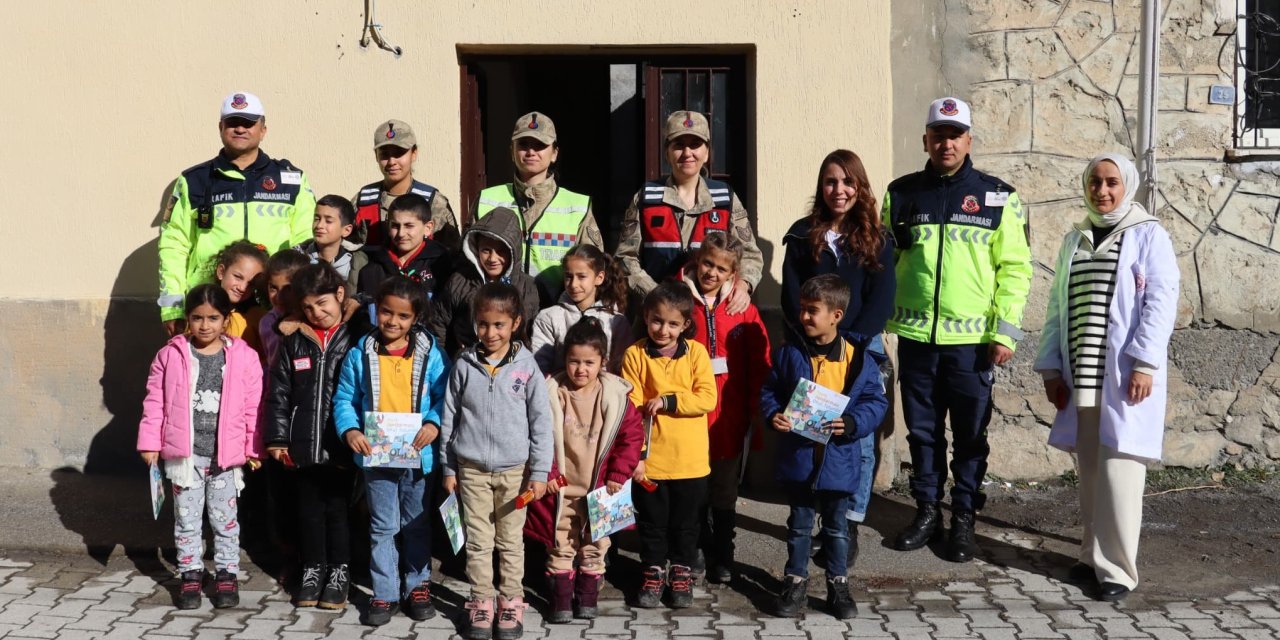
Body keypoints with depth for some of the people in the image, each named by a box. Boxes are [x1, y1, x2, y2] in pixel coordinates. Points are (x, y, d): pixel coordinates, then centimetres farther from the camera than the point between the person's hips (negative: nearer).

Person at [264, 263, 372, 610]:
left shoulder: (358, 335, -5)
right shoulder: (294, 340, 5)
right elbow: (279, 393, 7)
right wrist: (277, 437, 3)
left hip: (341, 444, -3)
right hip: (304, 444, 3)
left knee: (337, 510, 6)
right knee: (309, 510, 13)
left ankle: (339, 572, 20)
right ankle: (313, 569, 27)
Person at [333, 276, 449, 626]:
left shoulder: (430, 352, -6)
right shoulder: (360, 353, -4)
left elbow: (445, 395, -3)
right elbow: (344, 399, 1)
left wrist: (434, 423, -20)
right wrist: (349, 430, -15)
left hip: (418, 455, 0)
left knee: (417, 525, 15)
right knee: (382, 527, 9)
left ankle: (418, 585, 30)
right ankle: (385, 593, 19)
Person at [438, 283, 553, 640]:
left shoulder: (526, 366, -6)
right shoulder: (464, 364, -2)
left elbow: (541, 420, -3)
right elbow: (449, 417, 5)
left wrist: (539, 471, -5)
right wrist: (448, 468, 6)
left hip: (514, 469, -1)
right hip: (471, 468, 1)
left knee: (511, 541, 9)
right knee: (478, 541, 8)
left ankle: (511, 602, 21)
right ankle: (481, 602, 19)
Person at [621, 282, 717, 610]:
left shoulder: (696, 352, -3)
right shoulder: (635, 355, -5)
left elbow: (708, 399, -11)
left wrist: (667, 401, -18)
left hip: (690, 459, 1)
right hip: (649, 459, 0)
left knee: (686, 522, 14)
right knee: (652, 521, 13)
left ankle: (681, 572, 30)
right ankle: (653, 572, 29)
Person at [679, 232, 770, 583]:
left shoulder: (743, 309, -1)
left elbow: (759, 367, 0)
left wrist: (758, 416, -2)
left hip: (729, 418, 0)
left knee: (724, 491, 12)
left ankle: (723, 556, 26)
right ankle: (699, 550, 30)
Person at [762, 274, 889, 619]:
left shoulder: (858, 358, -8)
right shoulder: (790, 353, -4)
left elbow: (876, 402, -4)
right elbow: (769, 392, 4)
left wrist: (852, 423, -21)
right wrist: (774, 415, -15)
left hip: (838, 460, -1)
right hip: (798, 457, 1)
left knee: (837, 527, 14)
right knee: (799, 524, 13)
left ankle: (838, 585, 27)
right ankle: (796, 582, 26)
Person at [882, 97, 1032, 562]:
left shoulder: (998, 197, 0)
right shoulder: (902, 193, 6)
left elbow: (1014, 267, -2)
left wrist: (1006, 331, -8)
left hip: (973, 338, -2)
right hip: (915, 335, 2)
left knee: (970, 434, 6)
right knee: (922, 430, 11)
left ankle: (963, 518, 18)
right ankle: (927, 511, 24)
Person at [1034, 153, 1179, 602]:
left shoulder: (1148, 235, 0)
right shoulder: (1074, 239, 15)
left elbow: (1160, 301, -8)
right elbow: (1057, 306, 15)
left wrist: (1145, 363, -16)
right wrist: (1051, 367, 9)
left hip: (1125, 374, -5)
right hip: (1081, 376, 5)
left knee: (1118, 469, -8)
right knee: (1089, 471, 10)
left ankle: (1117, 569, -2)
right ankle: (1094, 556, 21)